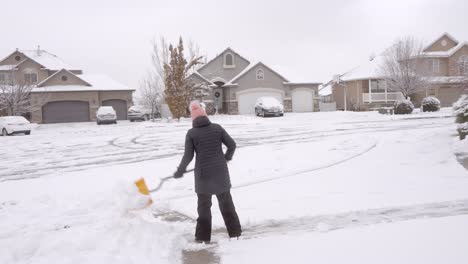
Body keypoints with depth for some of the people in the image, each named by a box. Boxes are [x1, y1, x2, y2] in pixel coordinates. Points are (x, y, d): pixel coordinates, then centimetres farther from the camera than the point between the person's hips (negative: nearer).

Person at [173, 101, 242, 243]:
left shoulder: (191, 133, -6)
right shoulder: (217, 128, -1)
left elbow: (188, 156, -8)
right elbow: (232, 145, 0)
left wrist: (179, 171, 6)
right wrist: (227, 157, 20)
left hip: (203, 174, -2)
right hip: (221, 172, 2)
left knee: (204, 205, 12)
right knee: (226, 203, 15)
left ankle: (203, 237, 15)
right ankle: (235, 232, 21)